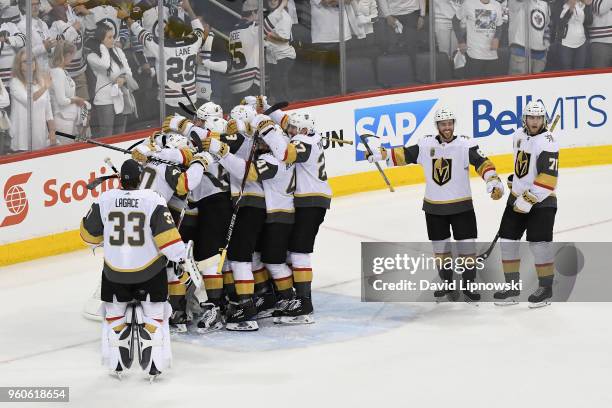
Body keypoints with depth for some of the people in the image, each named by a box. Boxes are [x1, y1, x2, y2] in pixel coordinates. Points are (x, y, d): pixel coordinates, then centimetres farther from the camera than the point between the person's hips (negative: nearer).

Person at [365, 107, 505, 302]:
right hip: (434, 207, 3)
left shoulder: (465, 145, -11)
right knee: (440, 248, 12)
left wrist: (493, 181, -33)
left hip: (461, 206, -3)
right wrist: (380, 154, -1)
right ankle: (448, 284, 26)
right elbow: (404, 155, 7)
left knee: (467, 247, -2)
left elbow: (482, 163, -18)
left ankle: (468, 286, 10)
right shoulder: (425, 145, -1)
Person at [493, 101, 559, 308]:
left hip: (541, 200, -8)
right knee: (507, 240, 5)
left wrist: (528, 200, -25)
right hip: (517, 197, 8)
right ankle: (512, 287, 15)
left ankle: (546, 287, 3)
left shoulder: (546, 142, -18)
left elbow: (548, 177, -25)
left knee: (538, 243, -11)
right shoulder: (519, 136, 6)